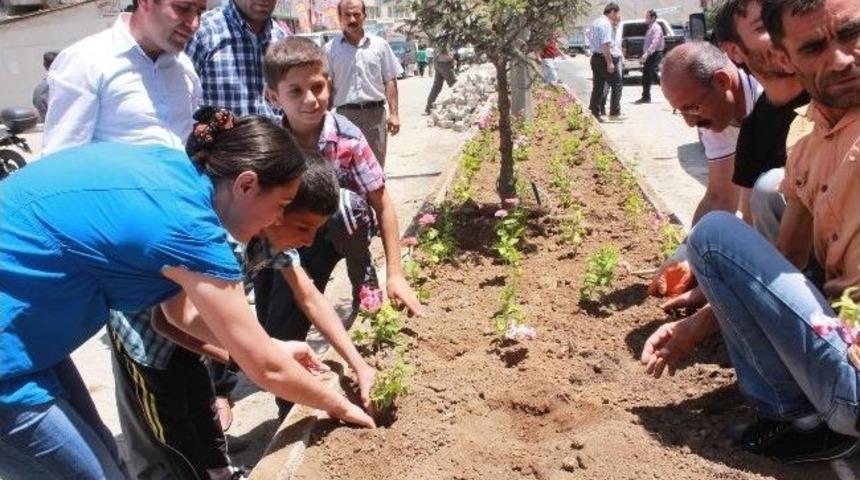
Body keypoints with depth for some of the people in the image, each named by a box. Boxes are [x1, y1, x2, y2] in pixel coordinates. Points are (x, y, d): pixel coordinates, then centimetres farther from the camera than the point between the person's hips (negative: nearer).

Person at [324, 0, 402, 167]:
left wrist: (394, 113, -2)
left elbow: (390, 81, 6)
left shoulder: (380, 45, 5)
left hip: (376, 113, 1)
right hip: (345, 115, -1)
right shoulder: (330, 49, 2)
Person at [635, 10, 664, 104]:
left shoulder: (656, 28, -11)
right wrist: (644, 56, 19)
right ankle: (646, 97, 13)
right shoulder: (650, 28, 18)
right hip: (649, 55, 9)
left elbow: (654, 42, -24)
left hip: (655, 54, -9)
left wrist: (646, 54, -32)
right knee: (646, 78, 9)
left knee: (654, 76, -14)